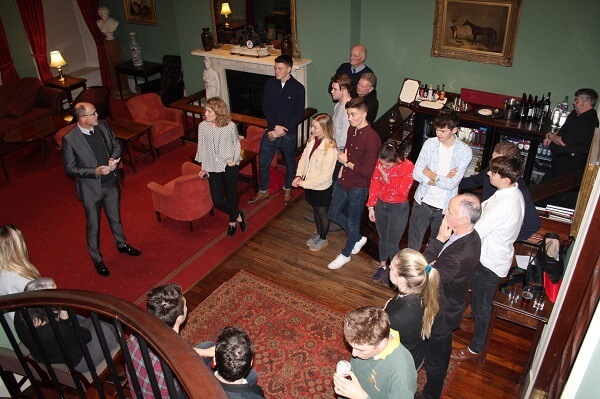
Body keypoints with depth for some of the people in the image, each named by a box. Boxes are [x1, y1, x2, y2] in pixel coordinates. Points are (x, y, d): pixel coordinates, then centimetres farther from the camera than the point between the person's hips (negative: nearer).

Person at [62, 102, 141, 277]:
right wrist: (95, 172, -26)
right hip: (91, 189, -4)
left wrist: (114, 158, -14)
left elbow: (116, 144, 7)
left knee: (115, 218, 25)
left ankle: (122, 244, 49)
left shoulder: (103, 126, -8)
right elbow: (70, 169, -15)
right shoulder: (69, 139, -21)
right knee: (93, 225, 13)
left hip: (111, 183, 5)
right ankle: (96, 259, 33)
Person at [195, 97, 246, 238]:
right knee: (217, 201, -3)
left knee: (231, 195, 11)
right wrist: (204, 168, 7)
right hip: (213, 168, 2)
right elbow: (201, 147, 4)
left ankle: (232, 222, 36)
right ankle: (238, 216, 22)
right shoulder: (202, 126, -7)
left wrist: (234, 160, -10)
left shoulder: (230, 126, -11)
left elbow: (237, 144, 4)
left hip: (229, 166, -1)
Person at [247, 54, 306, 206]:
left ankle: (287, 190, 37)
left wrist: (282, 129, -18)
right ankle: (263, 192, 28)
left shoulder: (298, 88, -12)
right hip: (271, 131, 3)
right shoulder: (270, 84, -3)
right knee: (263, 162, 9)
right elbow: (266, 107, -3)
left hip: (289, 134, -2)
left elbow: (299, 114, -12)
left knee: (290, 163, 15)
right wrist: (275, 127, -16)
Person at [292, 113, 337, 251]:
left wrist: (304, 183, -22)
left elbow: (325, 176, -27)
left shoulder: (330, 149, -30)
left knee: (322, 214, 16)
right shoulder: (312, 140, -7)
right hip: (310, 185, 7)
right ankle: (319, 234, 49)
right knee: (315, 210, 26)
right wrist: (299, 176, -12)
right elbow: (303, 158, 3)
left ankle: (323, 239, 40)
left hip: (322, 188, -7)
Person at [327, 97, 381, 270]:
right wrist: (342, 166, 4)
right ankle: (358, 238, 40)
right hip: (343, 181, 8)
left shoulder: (372, 139, -26)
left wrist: (347, 162, -16)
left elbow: (367, 172, -25)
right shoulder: (351, 129, -1)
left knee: (352, 222, 13)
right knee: (333, 214, 20)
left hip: (358, 187, -8)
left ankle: (345, 254, 36)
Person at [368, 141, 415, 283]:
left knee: (391, 244, 3)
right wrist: (371, 207, -1)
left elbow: (403, 192, -22)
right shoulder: (380, 163, -11)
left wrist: (387, 179, -29)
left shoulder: (408, 167, -23)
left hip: (398, 209, -4)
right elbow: (374, 184, -1)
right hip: (380, 205, 4)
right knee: (382, 239, 20)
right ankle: (383, 267, 41)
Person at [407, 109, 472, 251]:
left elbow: (451, 184, -20)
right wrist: (441, 180, -18)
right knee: (413, 245, 12)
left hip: (444, 208, -1)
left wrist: (429, 173, -10)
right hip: (423, 202, 2)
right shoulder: (430, 143, -5)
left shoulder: (465, 151, -13)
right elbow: (416, 174, -9)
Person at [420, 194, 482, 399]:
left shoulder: (461, 254, -42)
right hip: (448, 306, 8)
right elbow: (432, 262, -3)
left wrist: (439, 240, -32)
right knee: (442, 347, 35)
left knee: (436, 358, 19)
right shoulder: (469, 235, -12)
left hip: (440, 314, -8)